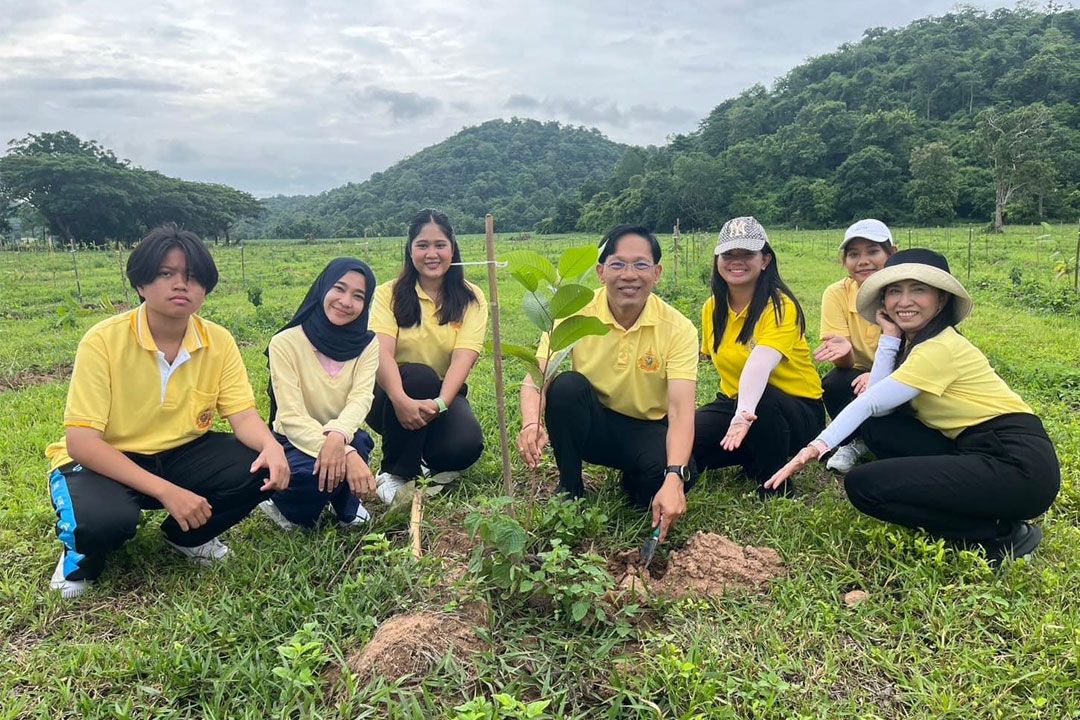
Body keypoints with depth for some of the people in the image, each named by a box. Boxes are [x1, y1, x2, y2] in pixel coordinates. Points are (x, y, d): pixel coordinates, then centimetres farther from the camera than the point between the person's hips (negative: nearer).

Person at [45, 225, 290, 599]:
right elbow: (81, 442, -24)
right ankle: (81, 556, 5)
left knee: (261, 470, -20)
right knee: (103, 518, -36)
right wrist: (166, 491, -33)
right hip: (105, 463, -4)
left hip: (182, 455, 4)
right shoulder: (103, 340, -20)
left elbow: (243, 415, -10)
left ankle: (186, 536, 10)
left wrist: (271, 446, -36)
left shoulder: (219, 341, -9)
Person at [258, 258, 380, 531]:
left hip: (343, 439, 3)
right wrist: (348, 454, -38)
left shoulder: (367, 344, -4)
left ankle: (346, 507, 0)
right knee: (312, 473, -36)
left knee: (358, 441, -33)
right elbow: (292, 417, -23)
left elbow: (361, 399, -20)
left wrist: (337, 436, -43)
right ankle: (283, 504, 2)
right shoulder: (285, 343, -16)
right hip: (294, 443, -2)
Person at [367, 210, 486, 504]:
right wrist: (400, 400, -40)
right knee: (418, 375, -35)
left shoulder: (470, 299, -3)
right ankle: (393, 474, -15)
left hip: (444, 395, 0)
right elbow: (382, 352, -21)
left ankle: (427, 461, 6)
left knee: (466, 445, -31)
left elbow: (463, 357, -17)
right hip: (393, 394, 0)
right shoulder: (389, 294, -5)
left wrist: (440, 404, -35)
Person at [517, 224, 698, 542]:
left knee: (679, 474, -32)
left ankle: (634, 483, 6)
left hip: (648, 429, 0)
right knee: (567, 385, -31)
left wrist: (673, 480, -43)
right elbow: (535, 378, -25)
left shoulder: (678, 328, -17)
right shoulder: (575, 314, -15)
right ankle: (570, 489, -9)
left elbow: (680, 410, -26)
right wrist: (532, 423, -48)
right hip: (591, 424, 1)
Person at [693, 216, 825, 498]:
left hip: (798, 411, -5)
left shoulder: (780, 306, -21)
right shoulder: (712, 308, 0)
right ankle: (751, 461, 9)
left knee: (762, 401, -40)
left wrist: (745, 411, -59)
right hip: (736, 402, 6)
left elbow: (760, 362, -41)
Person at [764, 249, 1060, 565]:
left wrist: (819, 444, -26)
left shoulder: (941, 349, -15)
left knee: (863, 485, -15)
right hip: (979, 452, 9)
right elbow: (877, 406, -3)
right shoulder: (914, 342, 12)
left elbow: (871, 402, -21)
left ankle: (998, 536, -5)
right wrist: (890, 338, -3)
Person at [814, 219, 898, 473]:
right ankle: (853, 442, 0)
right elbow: (845, 364, -15)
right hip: (861, 376, 1)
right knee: (833, 383, -29)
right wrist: (843, 350, -40)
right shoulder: (837, 294, -13)